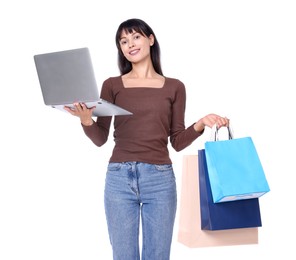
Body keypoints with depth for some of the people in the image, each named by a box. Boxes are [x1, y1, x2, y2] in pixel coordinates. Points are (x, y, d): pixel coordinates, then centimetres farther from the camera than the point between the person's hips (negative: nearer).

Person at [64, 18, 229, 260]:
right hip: (119, 177, 0)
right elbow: (100, 139, 3)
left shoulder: (174, 87, 8)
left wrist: (201, 123, -10)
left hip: (160, 178, 0)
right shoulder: (112, 85, 7)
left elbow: (177, 142, 7)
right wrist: (86, 119, -16)